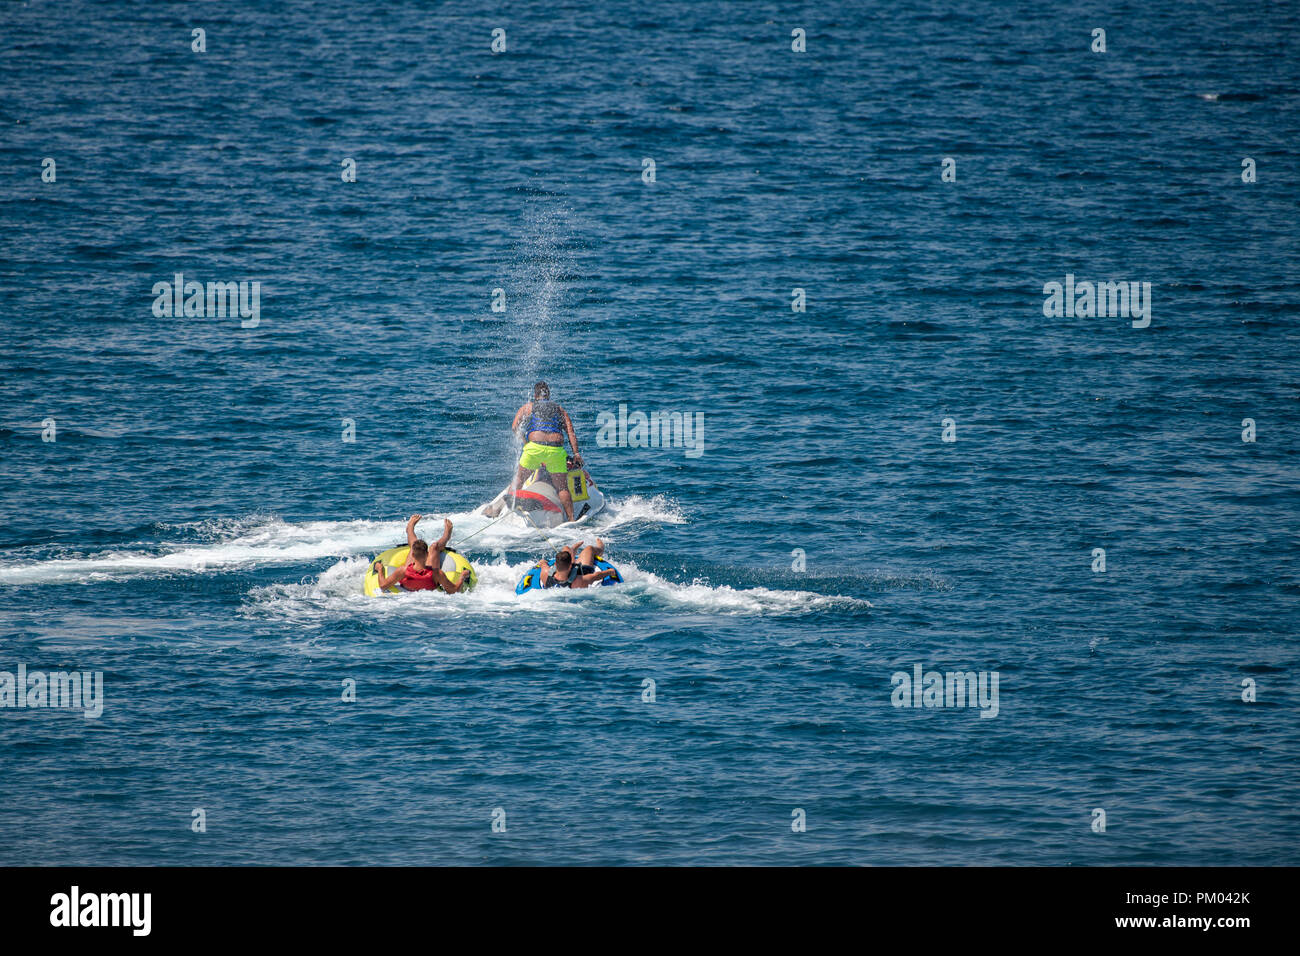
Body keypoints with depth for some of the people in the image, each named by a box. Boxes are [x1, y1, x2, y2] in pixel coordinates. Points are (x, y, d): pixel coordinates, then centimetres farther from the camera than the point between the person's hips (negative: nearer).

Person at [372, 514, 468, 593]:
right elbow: (453, 590, -31)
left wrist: (379, 570, -8)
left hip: (407, 590, 1)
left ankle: (410, 528, 58)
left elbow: (383, 585, -28)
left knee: (414, 544, 21)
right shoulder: (436, 574, -44)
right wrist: (462, 578, -12)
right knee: (435, 546, 14)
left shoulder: (403, 572, -42)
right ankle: (447, 535, 53)